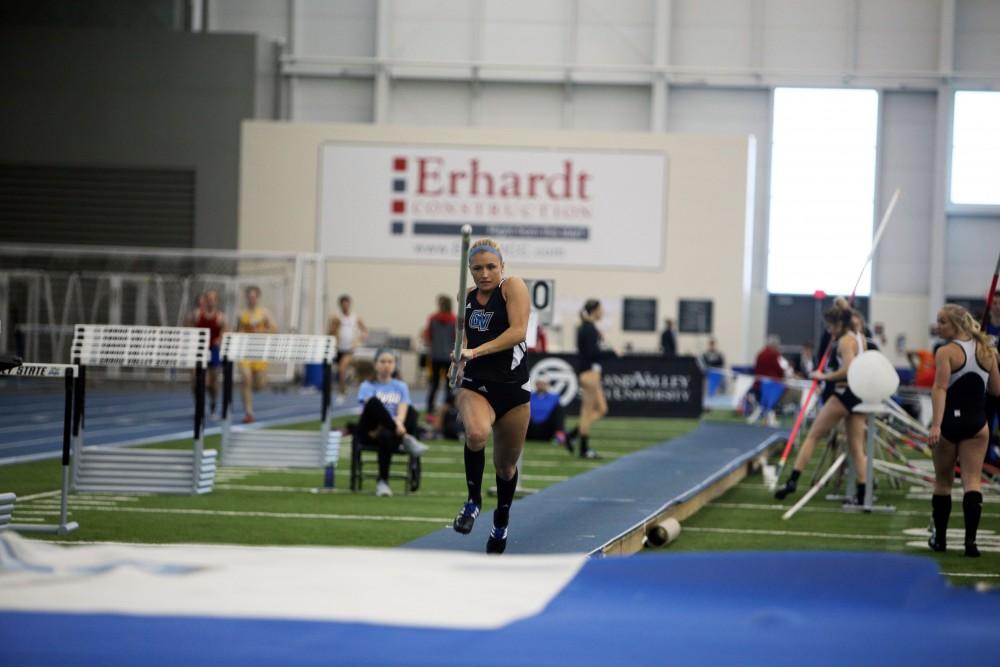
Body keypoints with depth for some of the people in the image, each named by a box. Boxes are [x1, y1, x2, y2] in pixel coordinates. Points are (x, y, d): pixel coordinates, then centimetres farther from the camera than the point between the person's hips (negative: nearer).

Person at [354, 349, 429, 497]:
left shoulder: (401, 386, 19)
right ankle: (406, 438, -38)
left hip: (389, 429, 2)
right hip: (368, 431, -2)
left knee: (387, 436, -40)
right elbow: (370, 404, -11)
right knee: (374, 401, -34)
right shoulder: (367, 386, 12)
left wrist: (398, 422, -26)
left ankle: (383, 481, -35)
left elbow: (402, 410, -1)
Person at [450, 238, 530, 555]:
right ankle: (474, 499, -11)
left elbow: (518, 331, -18)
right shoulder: (467, 298, 8)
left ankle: (501, 523, 38)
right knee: (477, 434, -32)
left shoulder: (513, 287, -6)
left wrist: (476, 351, -24)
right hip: (475, 386, 2)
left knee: (505, 464, 12)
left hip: (513, 389, -2)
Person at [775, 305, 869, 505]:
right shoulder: (859, 338, 14)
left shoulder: (845, 341, -11)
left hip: (844, 393, -8)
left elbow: (848, 369, -24)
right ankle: (862, 494, 3)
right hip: (860, 395, 8)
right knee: (856, 447, 7)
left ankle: (793, 480, -7)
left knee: (812, 436, -1)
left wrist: (824, 376, -16)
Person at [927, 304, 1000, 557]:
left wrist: (936, 425, -27)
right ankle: (970, 540, -14)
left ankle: (939, 538, 23)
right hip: (977, 423, 3)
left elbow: (940, 388, -20)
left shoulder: (946, 352, -10)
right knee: (972, 481, -1)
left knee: (943, 482, 12)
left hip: (949, 421, -3)